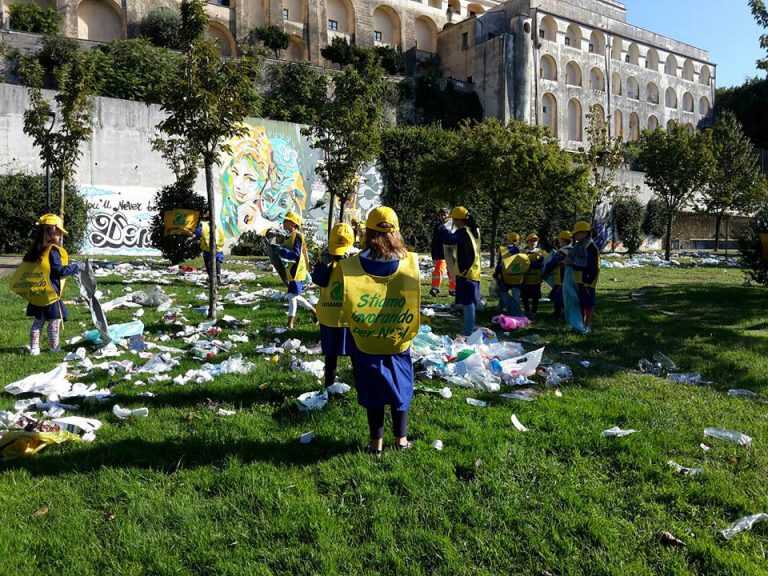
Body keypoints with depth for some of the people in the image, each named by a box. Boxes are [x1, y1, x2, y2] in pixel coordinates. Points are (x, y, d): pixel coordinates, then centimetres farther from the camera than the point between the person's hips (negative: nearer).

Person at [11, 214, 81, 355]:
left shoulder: (33, 250, 7)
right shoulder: (53, 251, -16)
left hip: (35, 295, 7)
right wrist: (72, 268, -6)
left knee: (38, 321, 16)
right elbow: (58, 271, -19)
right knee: (55, 321, 6)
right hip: (49, 295, -7)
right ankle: (54, 348, 12)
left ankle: (34, 347, 18)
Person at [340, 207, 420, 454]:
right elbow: (413, 301, -2)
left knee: (372, 390, 13)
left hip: (366, 342, -1)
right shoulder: (410, 261, -12)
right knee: (400, 387, 17)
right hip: (399, 340, 1)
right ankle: (401, 438, 28)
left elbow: (348, 306, -7)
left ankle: (376, 441, 24)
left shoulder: (353, 264, -14)